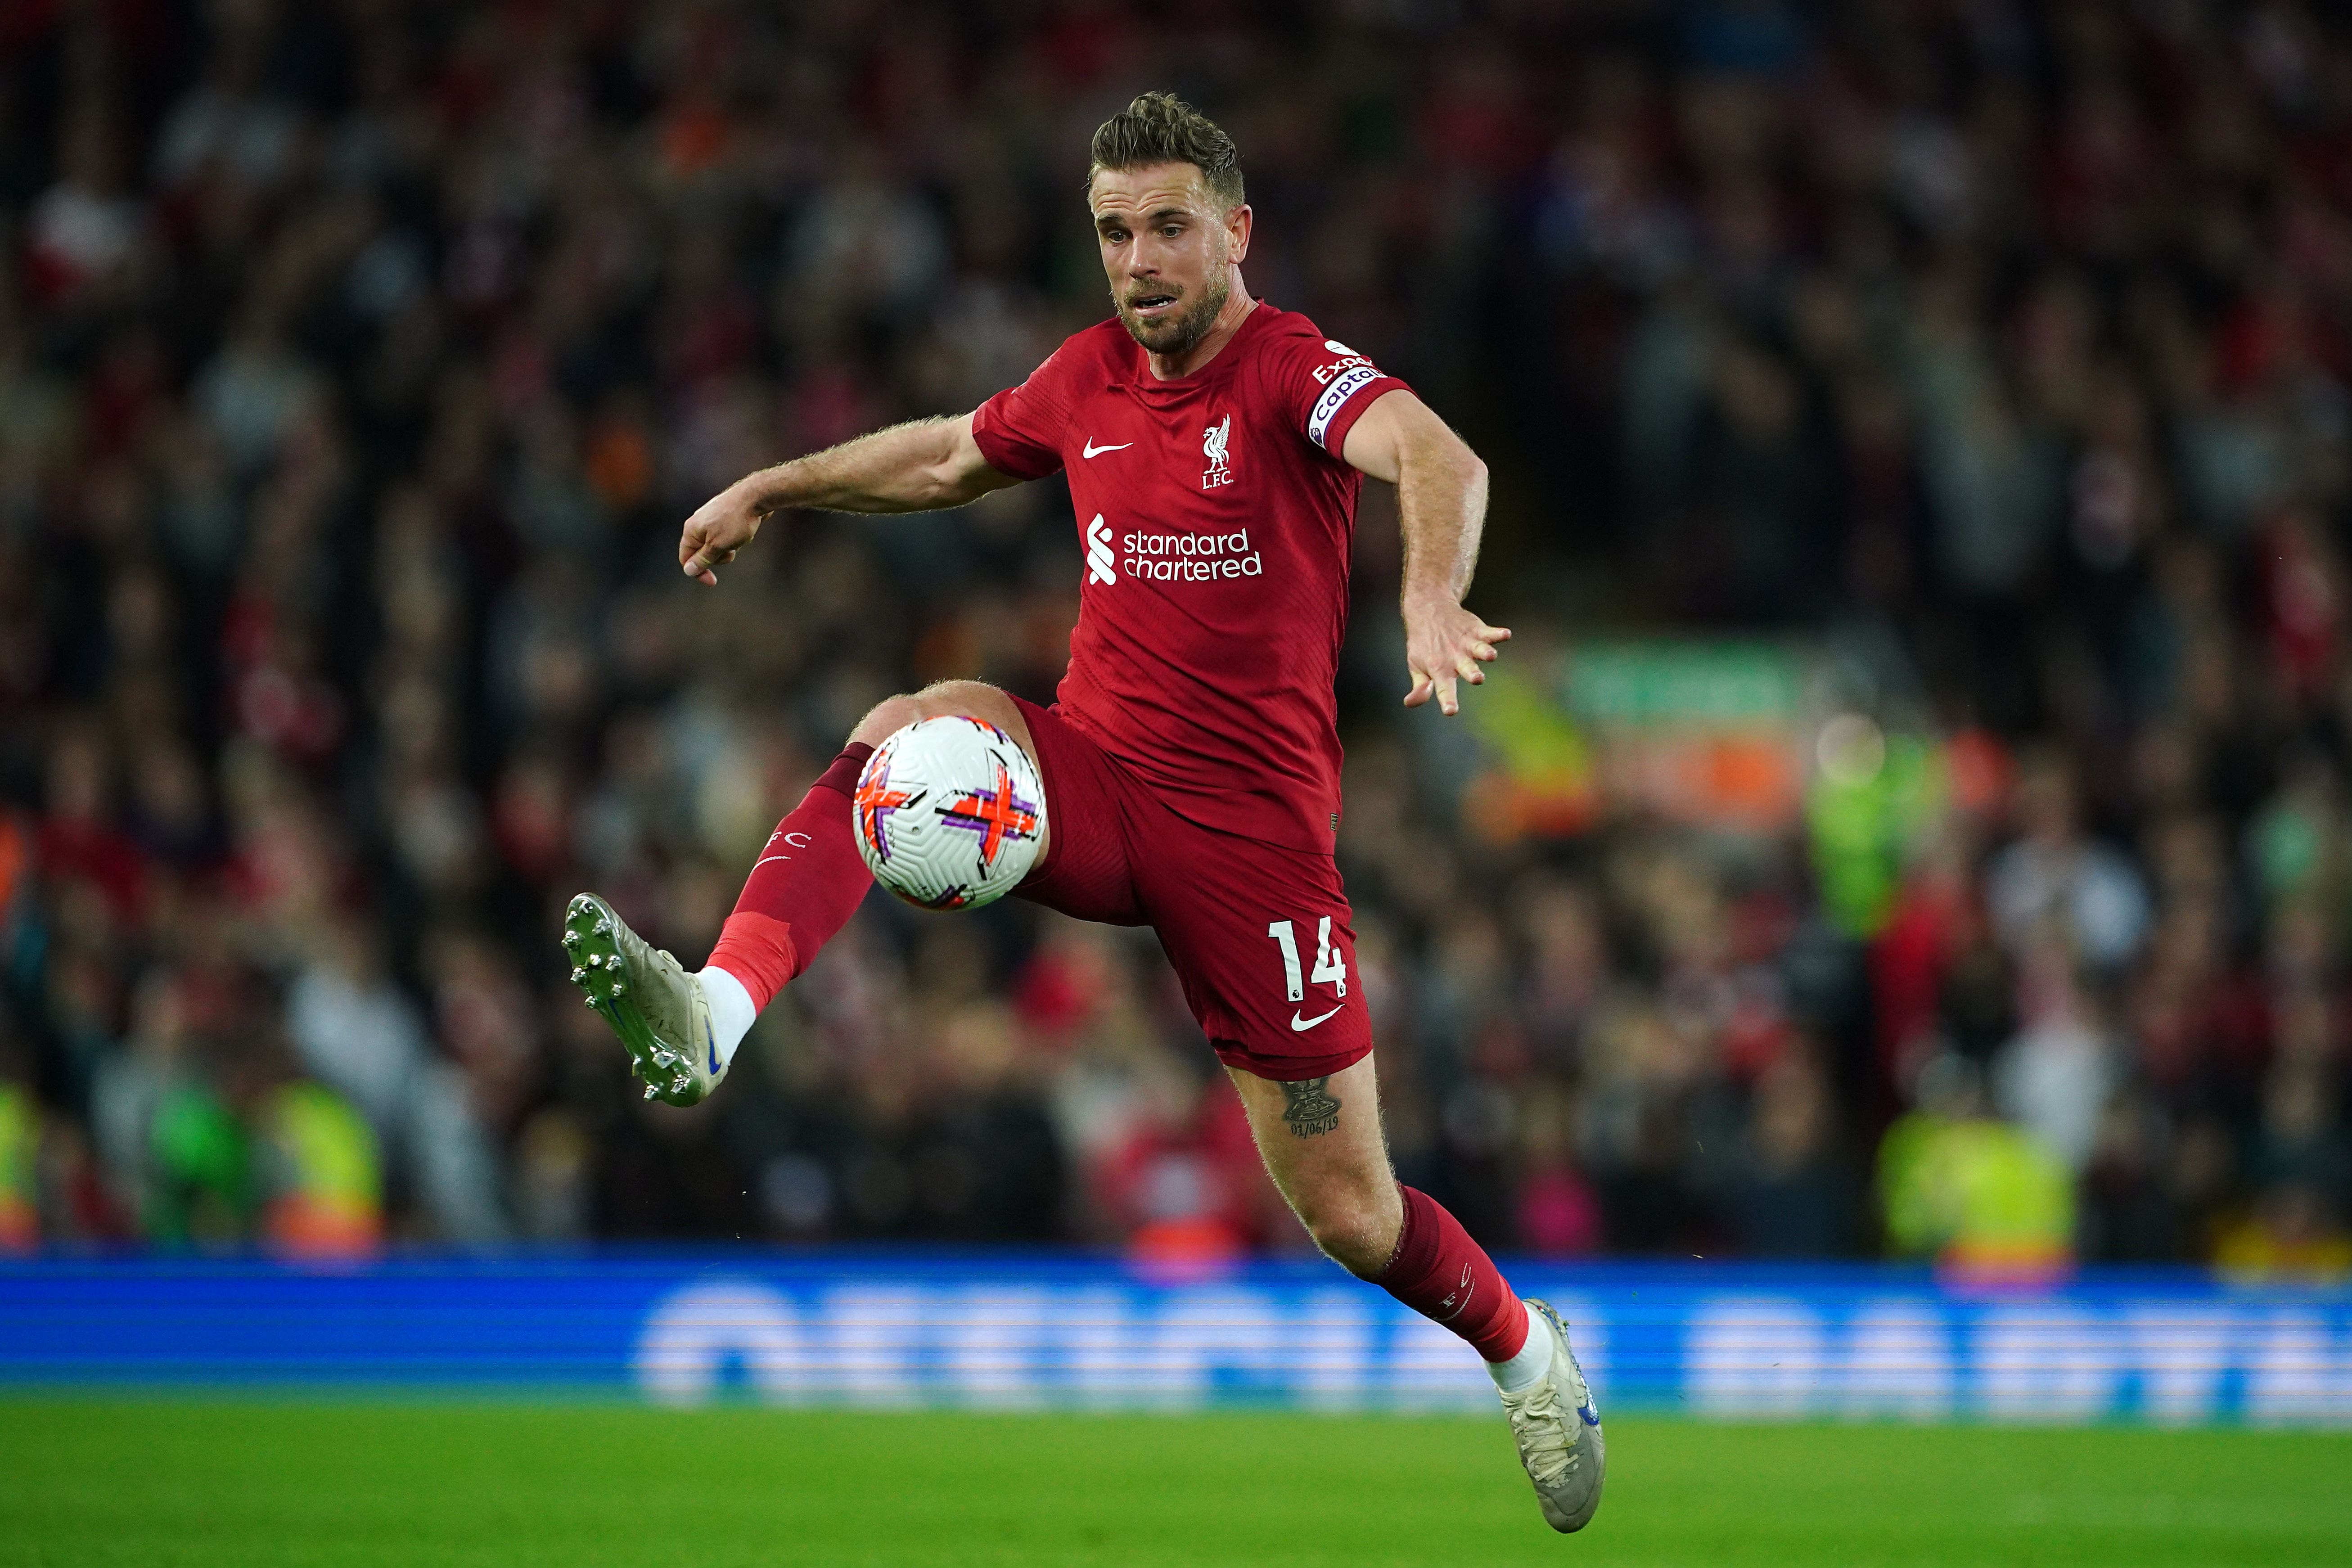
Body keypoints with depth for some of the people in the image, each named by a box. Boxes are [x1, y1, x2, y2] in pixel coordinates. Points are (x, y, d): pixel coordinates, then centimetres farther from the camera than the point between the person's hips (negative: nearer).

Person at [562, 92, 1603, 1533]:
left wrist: (1432, 601, -52)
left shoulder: (1293, 371, -12)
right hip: (1090, 780, 4)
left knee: (1347, 1212, -1)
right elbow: (951, 456, 29)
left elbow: (1440, 459, -33)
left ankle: (1529, 1355, 31)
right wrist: (775, 490, 32)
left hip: (1251, 829, -4)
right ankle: (713, 1018, -44)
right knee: (924, 725, -28)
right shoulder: (1091, 377, 7)